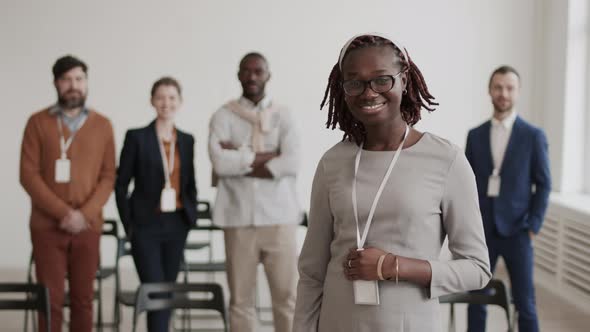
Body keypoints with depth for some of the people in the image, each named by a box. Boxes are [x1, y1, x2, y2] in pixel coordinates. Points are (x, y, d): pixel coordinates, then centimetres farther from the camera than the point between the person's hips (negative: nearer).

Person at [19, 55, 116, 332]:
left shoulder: (102, 125, 7)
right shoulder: (38, 122, 2)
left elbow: (108, 176, 4)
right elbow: (28, 174, -4)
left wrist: (85, 214, -11)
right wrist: (63, 212, -13)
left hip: (88, 226, 2)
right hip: (47, 226, -2)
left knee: (83, 299, 5)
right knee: (51, 300, -2)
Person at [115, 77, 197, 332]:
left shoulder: (187, 140, 10)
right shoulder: (136, 137, -3)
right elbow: (121, 184, -1)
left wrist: (191, 216, 7)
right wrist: (128, 224, -4)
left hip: (177, 226, 5)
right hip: (146, 226, -4)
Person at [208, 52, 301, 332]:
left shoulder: (282, 115, 7)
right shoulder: (223, 116, 5)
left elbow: (291, 163, -8)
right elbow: (220, 163, -11)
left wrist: (240, 159, -8)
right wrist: (266, 156, -8)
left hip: (278, 216, 0)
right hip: (239, 218, 0)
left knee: (287, 294, 0)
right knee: (241, 298, 5)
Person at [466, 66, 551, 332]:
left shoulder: (533, 136, -1)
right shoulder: (475, 135, 6)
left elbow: (543, 184, -1)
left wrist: (533, 226, -9)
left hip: (516, 231, -2)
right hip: (481, 231, 2)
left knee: (524, 303, 1)